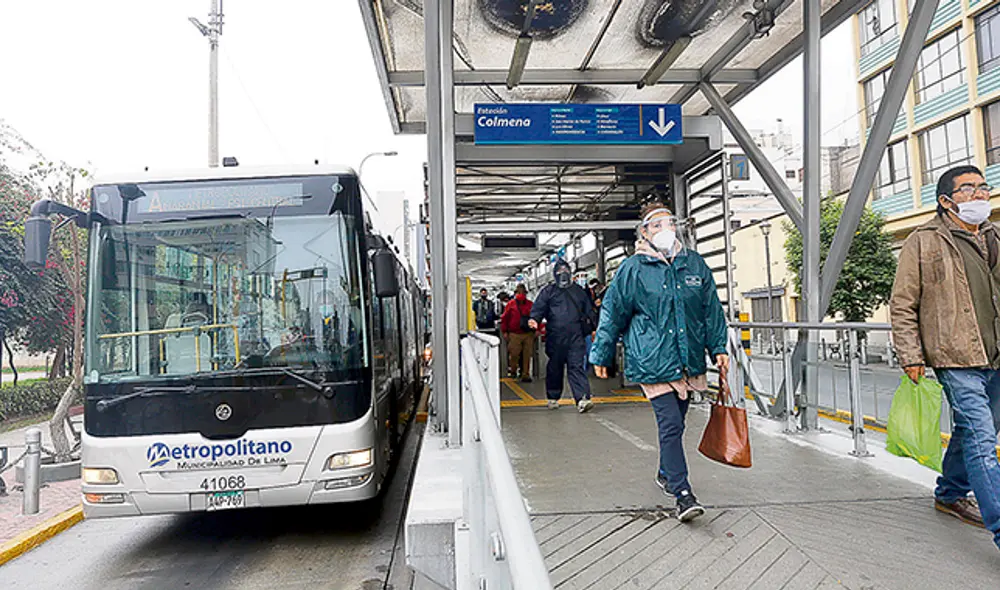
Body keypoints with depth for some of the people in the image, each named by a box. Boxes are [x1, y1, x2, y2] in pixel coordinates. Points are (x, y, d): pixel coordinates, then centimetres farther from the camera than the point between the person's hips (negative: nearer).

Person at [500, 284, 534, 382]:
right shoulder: (511, 304, 4)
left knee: (527, 355, 2)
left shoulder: (530, 304, 9)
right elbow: (504, 318, 5)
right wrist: (504, 332, 1)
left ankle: (525, 375, 9)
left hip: (528, 334, 2)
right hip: (515, 334, -1)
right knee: (514, 354, 0)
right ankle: (512, 370, 24)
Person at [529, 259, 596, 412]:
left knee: (577, 366, -9)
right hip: (555, 336, 0)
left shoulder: (579, 291, 18)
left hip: (575, 336, 1)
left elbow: (589, 311, 24)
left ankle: (582, 399, -18)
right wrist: (535, 319, -18)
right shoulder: (548, 291, 10)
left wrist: (592, 328, 18)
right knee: (555, 368, 9)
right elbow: (539, 307, 2)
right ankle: (553, 398, 24)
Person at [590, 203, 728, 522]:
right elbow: (612, 314, 1)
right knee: (670, 424, -9)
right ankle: (683, 494, -3)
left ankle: (666, 474, 38)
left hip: (689, 360, 5)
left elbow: (712, 309, 16)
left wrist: (718, 347, 13)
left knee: (676, 421, 16)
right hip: (652, 361, -5)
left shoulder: (694, 263, 8)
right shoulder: (633, 269, -4)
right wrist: (601, 355, 4)